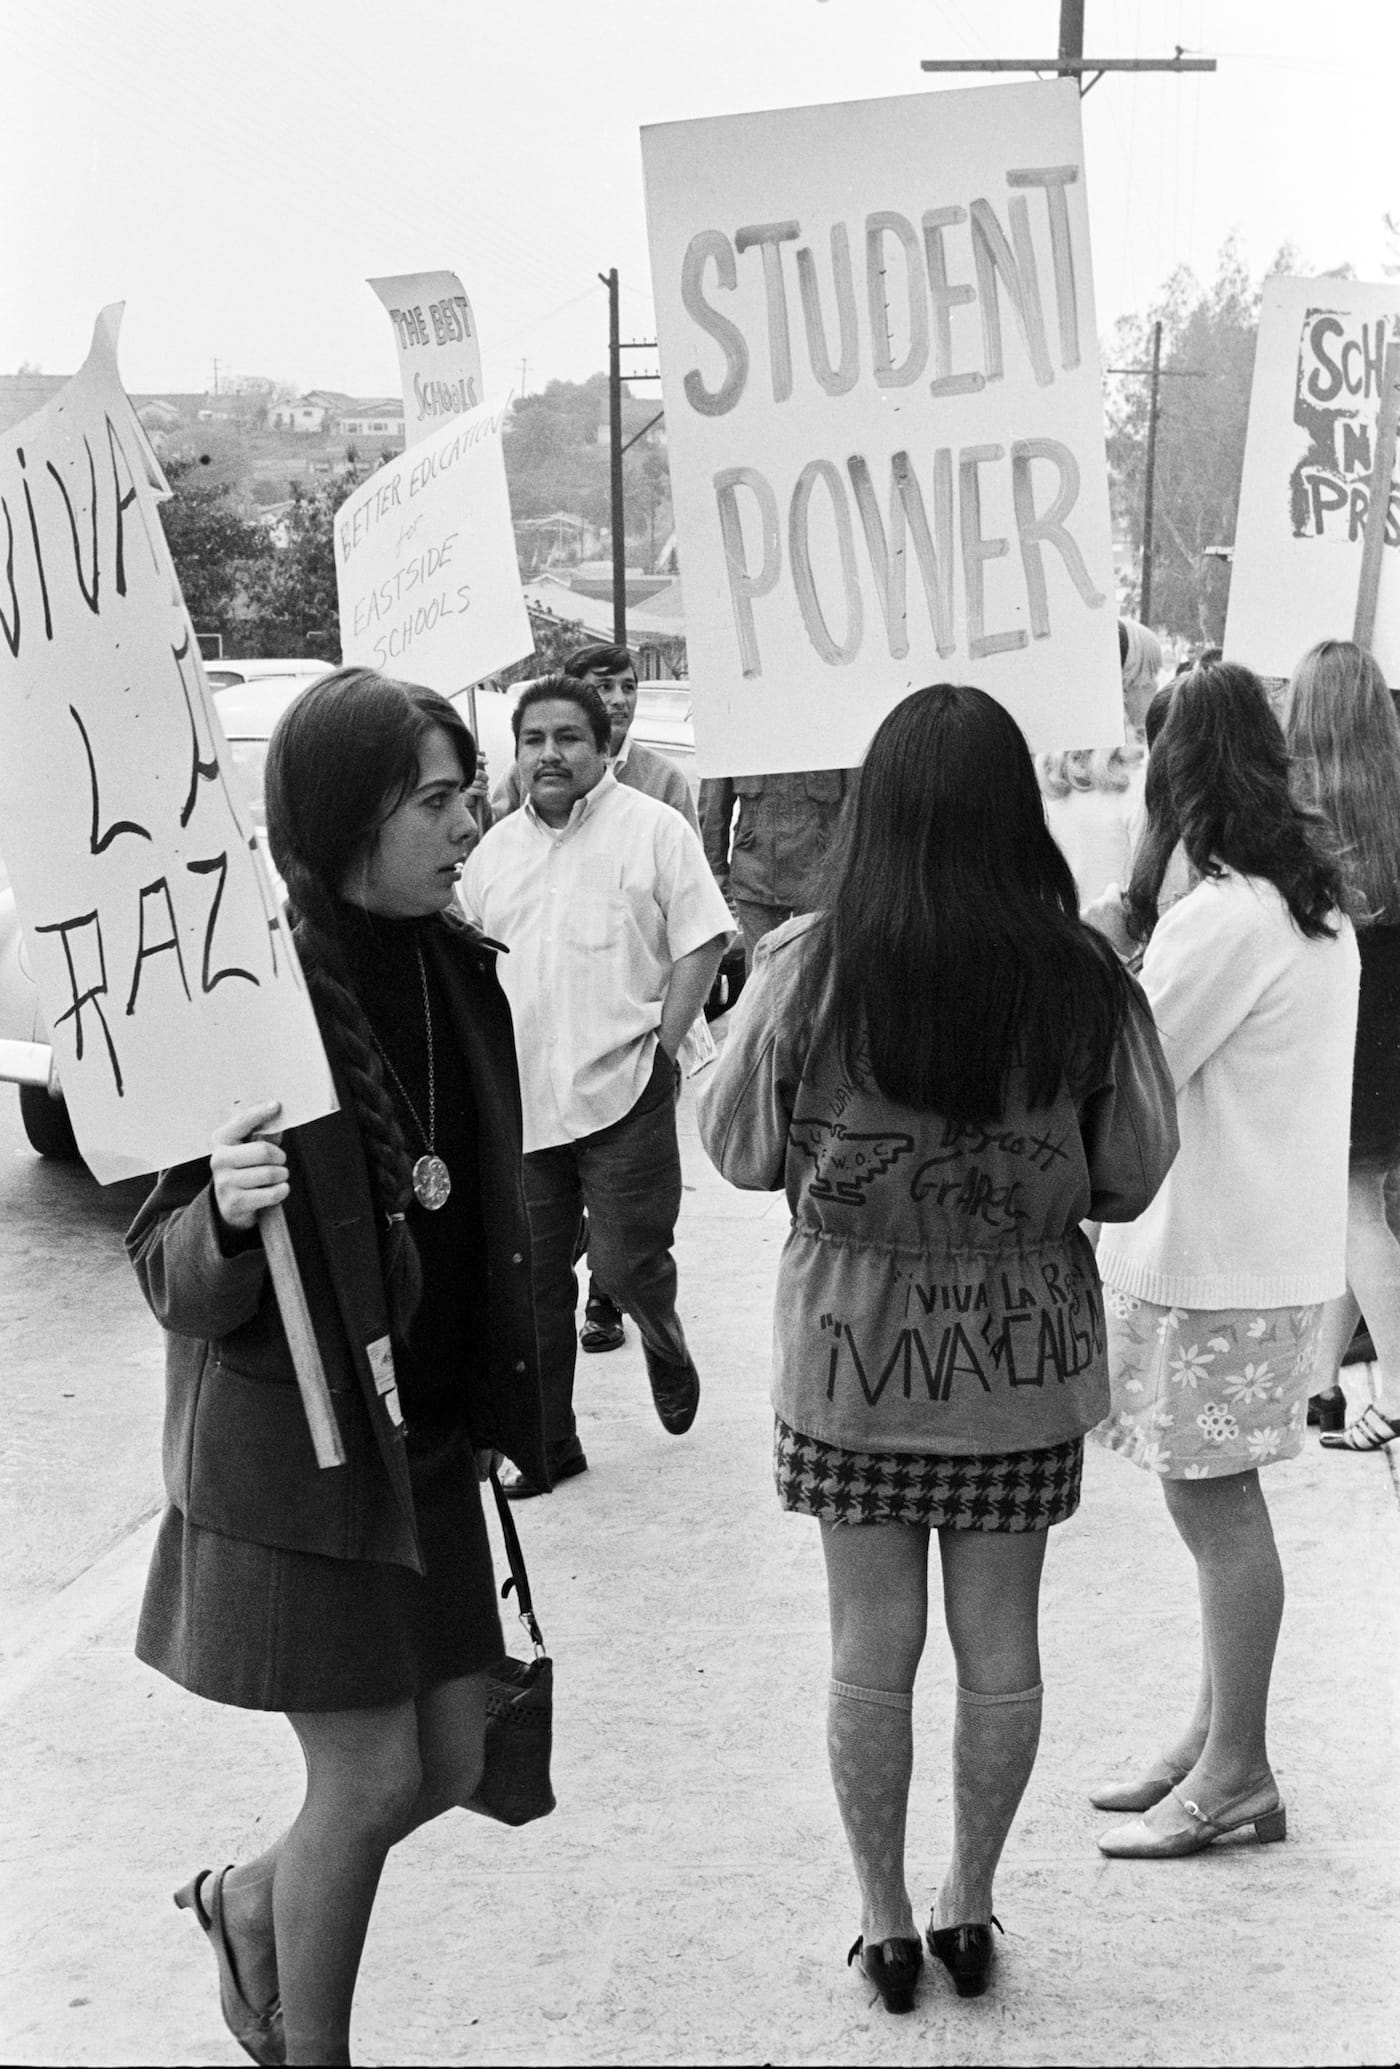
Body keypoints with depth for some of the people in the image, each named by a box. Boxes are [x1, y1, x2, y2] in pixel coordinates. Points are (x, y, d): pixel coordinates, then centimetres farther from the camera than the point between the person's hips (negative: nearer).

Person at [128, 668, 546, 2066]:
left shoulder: (449, 967, 3)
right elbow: (173, 1282, -15)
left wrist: (498, 1403, 20)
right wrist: (224, 1215, -38)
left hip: (423, 1428, 7)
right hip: (293, 1443, -7)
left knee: (453, 1755, 11)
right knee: (368, 1777, 0)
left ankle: (247, 1901, 38)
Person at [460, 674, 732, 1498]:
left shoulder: (652, 829, -2)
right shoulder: (494, 851, 12)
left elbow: (701, 944, -4)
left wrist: (657, 1049, -8)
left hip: (622, 1093, -5)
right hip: (520, 1100, 5)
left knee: (627, 1259, -8)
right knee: (534, 1284, 8)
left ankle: (666, 1345, 27)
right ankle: (548, 1444, 20)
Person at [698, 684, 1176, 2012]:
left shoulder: (806, 971, -14)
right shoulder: (1082, 982, -13)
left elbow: (737, 1150, -3)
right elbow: (1134, 1175, -3)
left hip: (852, 1353, -1)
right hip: (1023, 1359, 1)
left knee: (873, 1651, 13)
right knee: (1000, 1649, 16)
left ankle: (885, 1924, 26)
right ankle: (970, 1906, 31)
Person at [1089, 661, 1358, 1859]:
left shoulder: (1225, 915, -20)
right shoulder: (1312, 898, 11)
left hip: (1219, 1258, -9)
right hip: (1270, 1238, 9)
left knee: (1215, 1500, -1)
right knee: (1217, 1499, 15)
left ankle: (1237, 1771, 8)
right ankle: (1218, 1738, 25)